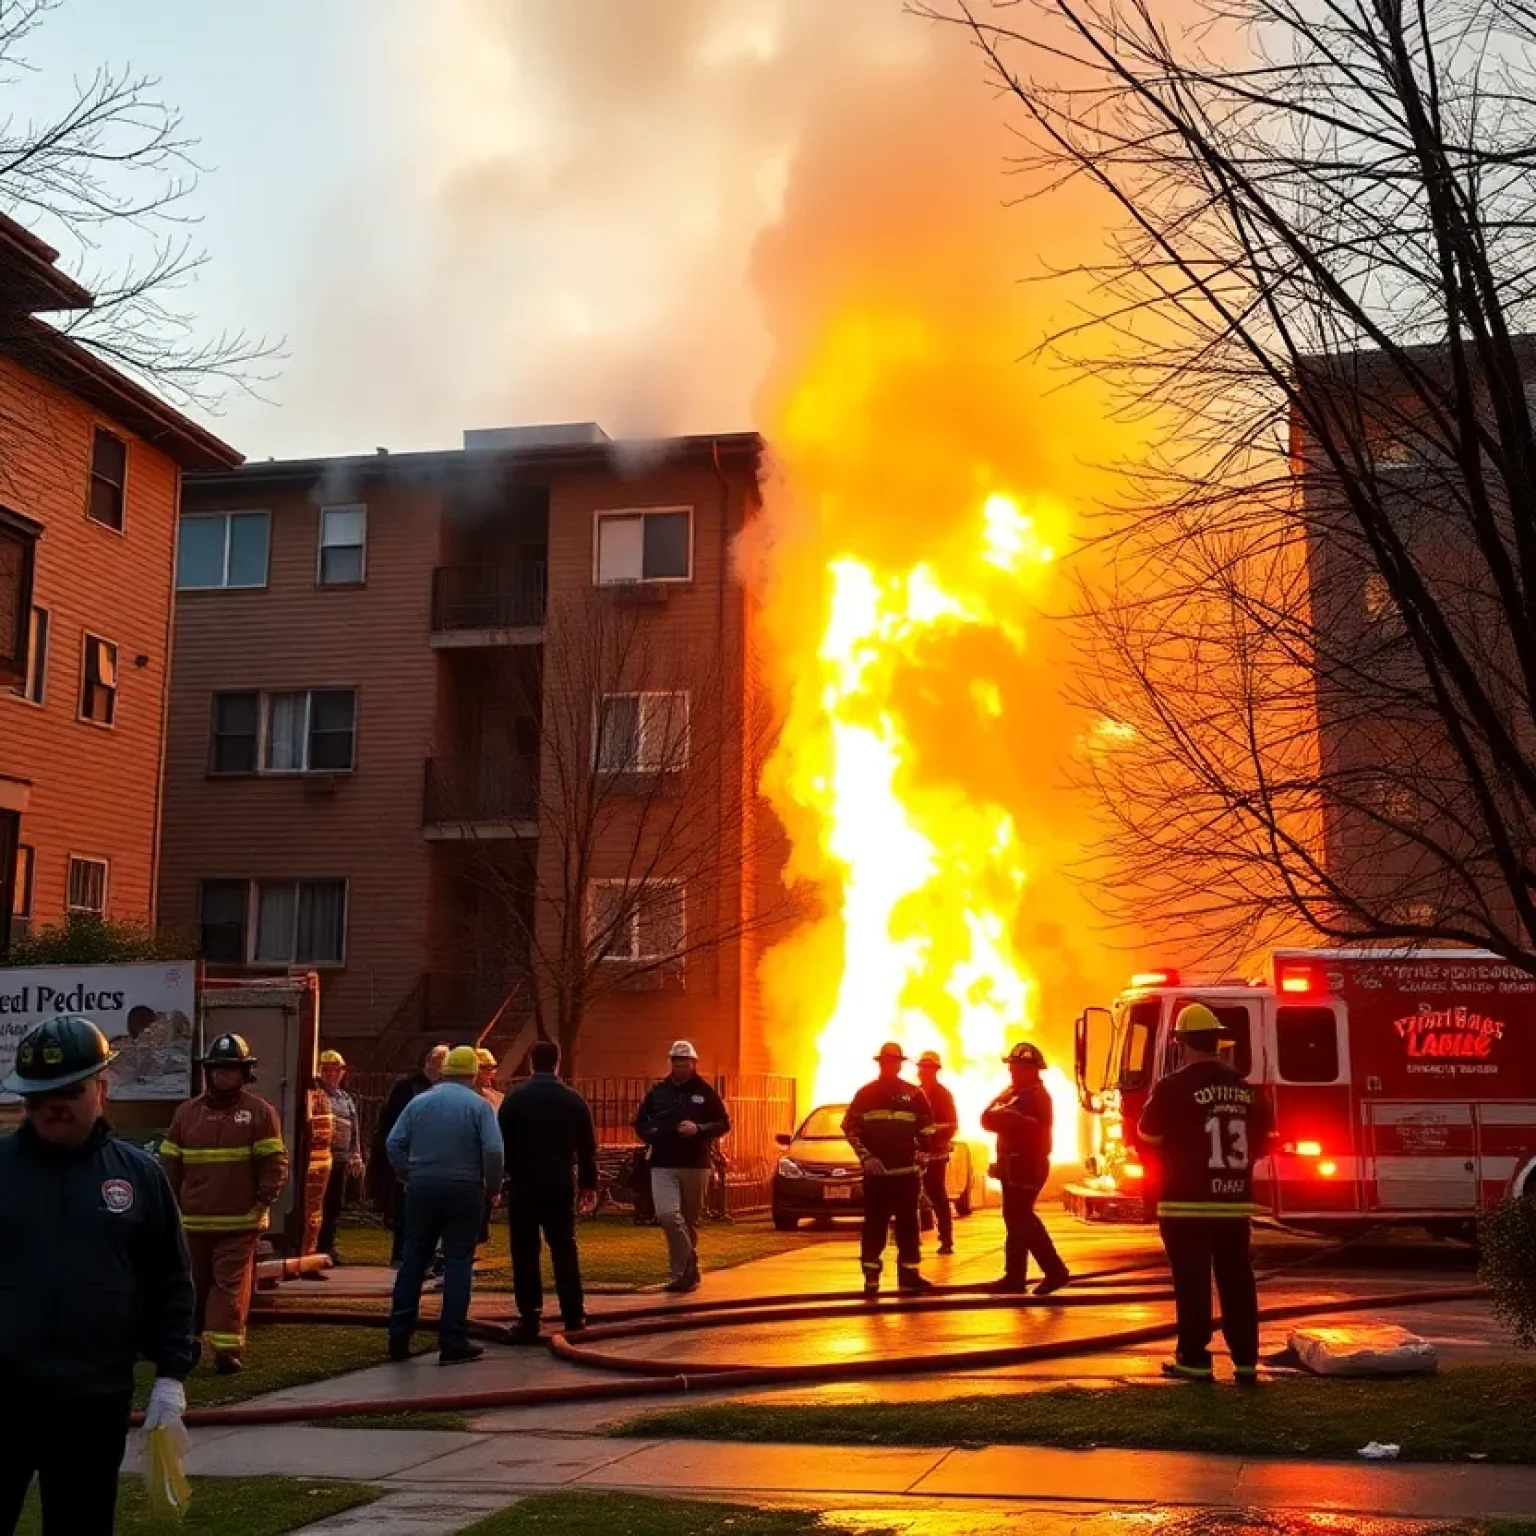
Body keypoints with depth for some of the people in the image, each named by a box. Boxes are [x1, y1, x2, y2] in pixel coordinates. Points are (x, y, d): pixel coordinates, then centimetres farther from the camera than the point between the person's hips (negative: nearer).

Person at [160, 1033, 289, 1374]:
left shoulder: (260, 1112, -1)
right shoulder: (186, 1112, 9)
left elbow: (275, 1164, -4)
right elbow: (169, 1164, 10)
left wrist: (263, 1203, -11)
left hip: (240, 1222, -3)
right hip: (193, 1221, 3)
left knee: (231, 1285, -6)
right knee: (192, 1285, 14)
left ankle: (226, 1349, -7)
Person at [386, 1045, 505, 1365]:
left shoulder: (419, 1101, 6)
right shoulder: (479, 1105, -4)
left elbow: (394, 1144, 1)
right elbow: (493, 1151, -14)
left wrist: (409, 1176, 13)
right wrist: (492, 1186, 0)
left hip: (422, 1187, 3)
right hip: (463, 1189, -3)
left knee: (413, 1260, 9)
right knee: (458, 1263, 1)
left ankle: (399, 1338, 11)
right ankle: (453, 1343, 0)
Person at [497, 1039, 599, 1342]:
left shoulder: (515, 1099, -5)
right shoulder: (574, 1100, 2)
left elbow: (502, 1144, -5)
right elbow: (587, 1146, 7)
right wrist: (588, 1182, 17)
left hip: (524, 1184, -2)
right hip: (561, 1184, 2)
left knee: (525, 1251, 2)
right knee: (564, 1248, 10)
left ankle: (529, 1320, -1)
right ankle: (574, 1316, 9)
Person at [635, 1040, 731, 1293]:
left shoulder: (705, 1092, 3)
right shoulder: (658, 1092, 10)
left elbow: (724, 1123, 2)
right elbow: (640, 1123, 19)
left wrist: (699, 1129, -15)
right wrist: (652, 1134, -3)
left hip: (695, 1165, -1)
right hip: (663, 1166, 1)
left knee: (690, 1220, 7)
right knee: (667, 1215, -17)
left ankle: (684, 1271, 18)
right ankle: (688, 1269, -12)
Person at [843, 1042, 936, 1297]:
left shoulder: (914, 1094, 6)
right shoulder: (865, 1094, 3)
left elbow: (926, 1131, 8)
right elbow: (850, 1127, 2)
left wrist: (921, 1163, 1)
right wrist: (865, 1157, -8)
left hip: (907, 1172, 1)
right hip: (875, 1172, -1)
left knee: (908, 1225, 5)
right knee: (875, 1225, 0)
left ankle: (909, 1274, 12)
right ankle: (871, 1277, 6)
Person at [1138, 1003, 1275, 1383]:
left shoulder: (1173, 1087, -10)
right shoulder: (1245, 1088, 7)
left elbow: (1149, 1137, -1)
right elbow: (1263, 1141, 15)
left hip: (1187, 1202, -5)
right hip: (1234, 1202, 5)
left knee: (1192, 1283, 0)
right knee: (1237, 1280, 9)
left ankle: (1194, 1359, 3)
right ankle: (1246, 1358, 12)